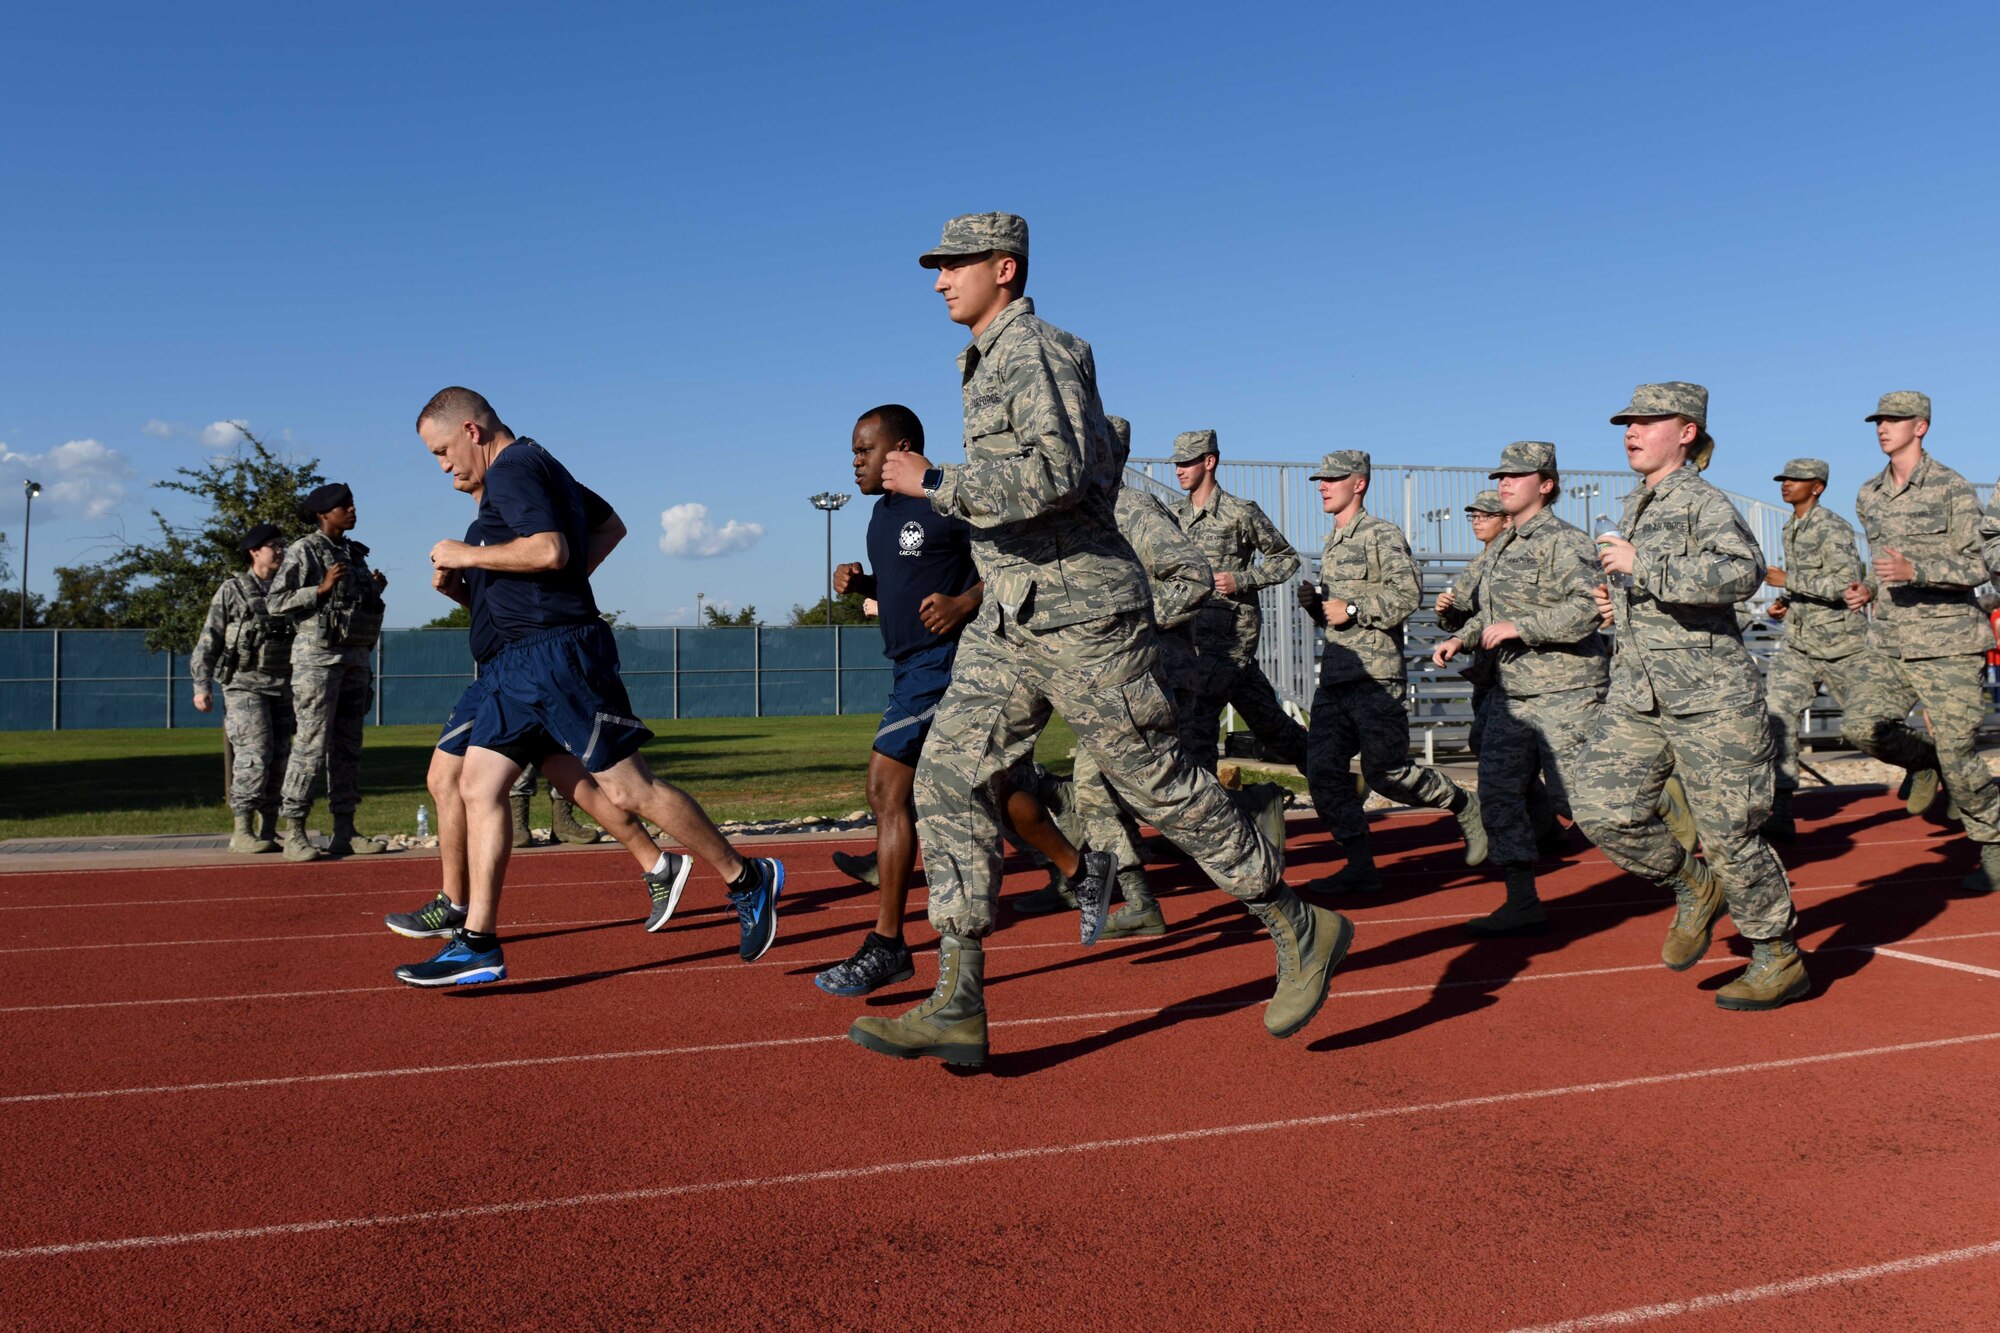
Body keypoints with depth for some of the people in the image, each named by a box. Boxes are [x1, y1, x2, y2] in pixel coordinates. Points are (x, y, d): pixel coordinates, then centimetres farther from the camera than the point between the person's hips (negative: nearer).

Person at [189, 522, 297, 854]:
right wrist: (201, 685, -10)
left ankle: (267, 833, 8)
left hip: (282, 689, 5)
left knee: (278, 761, 3)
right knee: (254, 757, -14)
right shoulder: (232, 590, -1)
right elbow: (208, 640, -2)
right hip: (245, 686, -5)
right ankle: (241, 832, -8)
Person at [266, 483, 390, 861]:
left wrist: (375, 591, 8)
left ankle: (345, 833, 10)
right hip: (319, 656, -7)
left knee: (348, 746, 7)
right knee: (312, 744, -10)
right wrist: (321, 588, -18)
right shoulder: (305, 551, -4)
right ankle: (291, 833, -7)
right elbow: (275, 601, -9)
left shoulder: (355, 553, 17)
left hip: (355, 657, 7)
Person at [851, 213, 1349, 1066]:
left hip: (1081, 615, -9)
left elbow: (1057, 473, -26)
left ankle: (1301, 930, 17)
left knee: (1160, 784, -2)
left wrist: (935, 482, -23)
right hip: (1009, 621, 9)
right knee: (950, 779, -2)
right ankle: (957, 1005, -1)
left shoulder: (1040, 354, -11)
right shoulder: (985, 364, 19)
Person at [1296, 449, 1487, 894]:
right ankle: (1361, 866, 7)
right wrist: (1315, 605, 6)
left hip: (1375, 674, -8)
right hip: (1333, 675, 8)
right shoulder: (1331, 544, 20)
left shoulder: (1381, 535, -5)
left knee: (1385, 772, -5)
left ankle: (1465, 805, 19)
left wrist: (1351, 610, -16)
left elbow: (1408, 593, -16)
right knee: (1322, 770, 0)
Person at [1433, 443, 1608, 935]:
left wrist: (1519, 627, -23)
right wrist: (1461, 638, 9)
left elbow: (1587, 608, -24)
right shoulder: (1499, 548, 17)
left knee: (1578, 798, -6)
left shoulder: (1564, 542, -11)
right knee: (1499, 796, 5)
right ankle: (1523, 905, 13)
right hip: (1509, 693, 9)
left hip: (1563, 692, -9)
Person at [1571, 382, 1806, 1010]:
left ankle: (1780, 961, 16)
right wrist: (1619, 601, 12)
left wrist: (1642, 565, -27)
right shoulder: (1637, 506, 15)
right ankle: (1694, 887, 20)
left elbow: (1742, 572, -29)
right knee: (1600, 804, -3)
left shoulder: (1704, 502, -9)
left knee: (1729, 829, -1)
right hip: (1639, 692, 8)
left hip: (1708, 691, -8)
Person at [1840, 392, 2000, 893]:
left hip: (1950, 646, -5)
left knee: (1958, 756, -4)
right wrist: (1869, 588, 4)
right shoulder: (1869, 496, 12)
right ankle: (1923, 759, 17)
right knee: (1862, 725, -14)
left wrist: (1914, 570, -25)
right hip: (1897, 649, 6)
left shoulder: (1952, 490, -6)